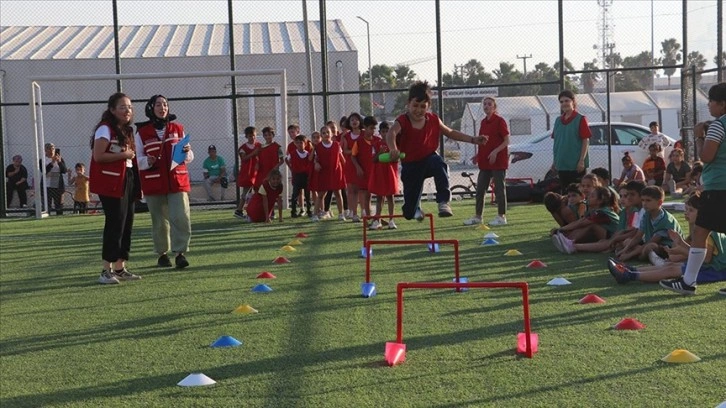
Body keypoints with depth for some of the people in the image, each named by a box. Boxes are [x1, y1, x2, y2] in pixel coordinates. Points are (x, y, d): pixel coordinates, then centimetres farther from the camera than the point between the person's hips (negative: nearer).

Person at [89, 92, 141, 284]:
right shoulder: (105, 129, -9)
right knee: (115, 224, -11)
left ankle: (120, 268, 16)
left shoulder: (127, 131, 18)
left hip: (128, 181, 9)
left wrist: (137, 185, 15)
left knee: (127, 224, 8)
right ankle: (107, 270, -6)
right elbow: (98, 156, -18)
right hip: (111, 183, -9)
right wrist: (123, 155, -15)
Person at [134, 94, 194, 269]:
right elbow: (137, 159, 1)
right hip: (153, 183, -1)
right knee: (159, 221, 6)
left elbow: (189, 158, 14)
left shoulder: (177, 128, 9)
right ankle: (162, 254, 19)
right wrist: (147, 161, -19)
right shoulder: (142, 132, 2)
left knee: (181, 217, -11)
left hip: (177, 181, 1)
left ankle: (180, 253, -6)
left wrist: (187, 152, -8)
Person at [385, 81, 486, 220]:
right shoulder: (402, 121, -15)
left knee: (439, 165, -40)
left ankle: (443, 201, -34)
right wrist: (393, 149, -60)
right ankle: (415, 208, 44)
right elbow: (391, 133, -38)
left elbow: (450, 133, 14)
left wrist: (472, 139, 8)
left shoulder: (433, 120, -2)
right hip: (410, 165, -1)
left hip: (429, 158, 1)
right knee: (409, 213, 3)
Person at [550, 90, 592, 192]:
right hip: (561, 164, 6)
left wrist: (582, 160, -15)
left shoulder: (580, 119, -5)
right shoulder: (558, 120, 13)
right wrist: (554, 161, 13)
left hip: (576, 165, -6)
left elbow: (586, 141, -8)